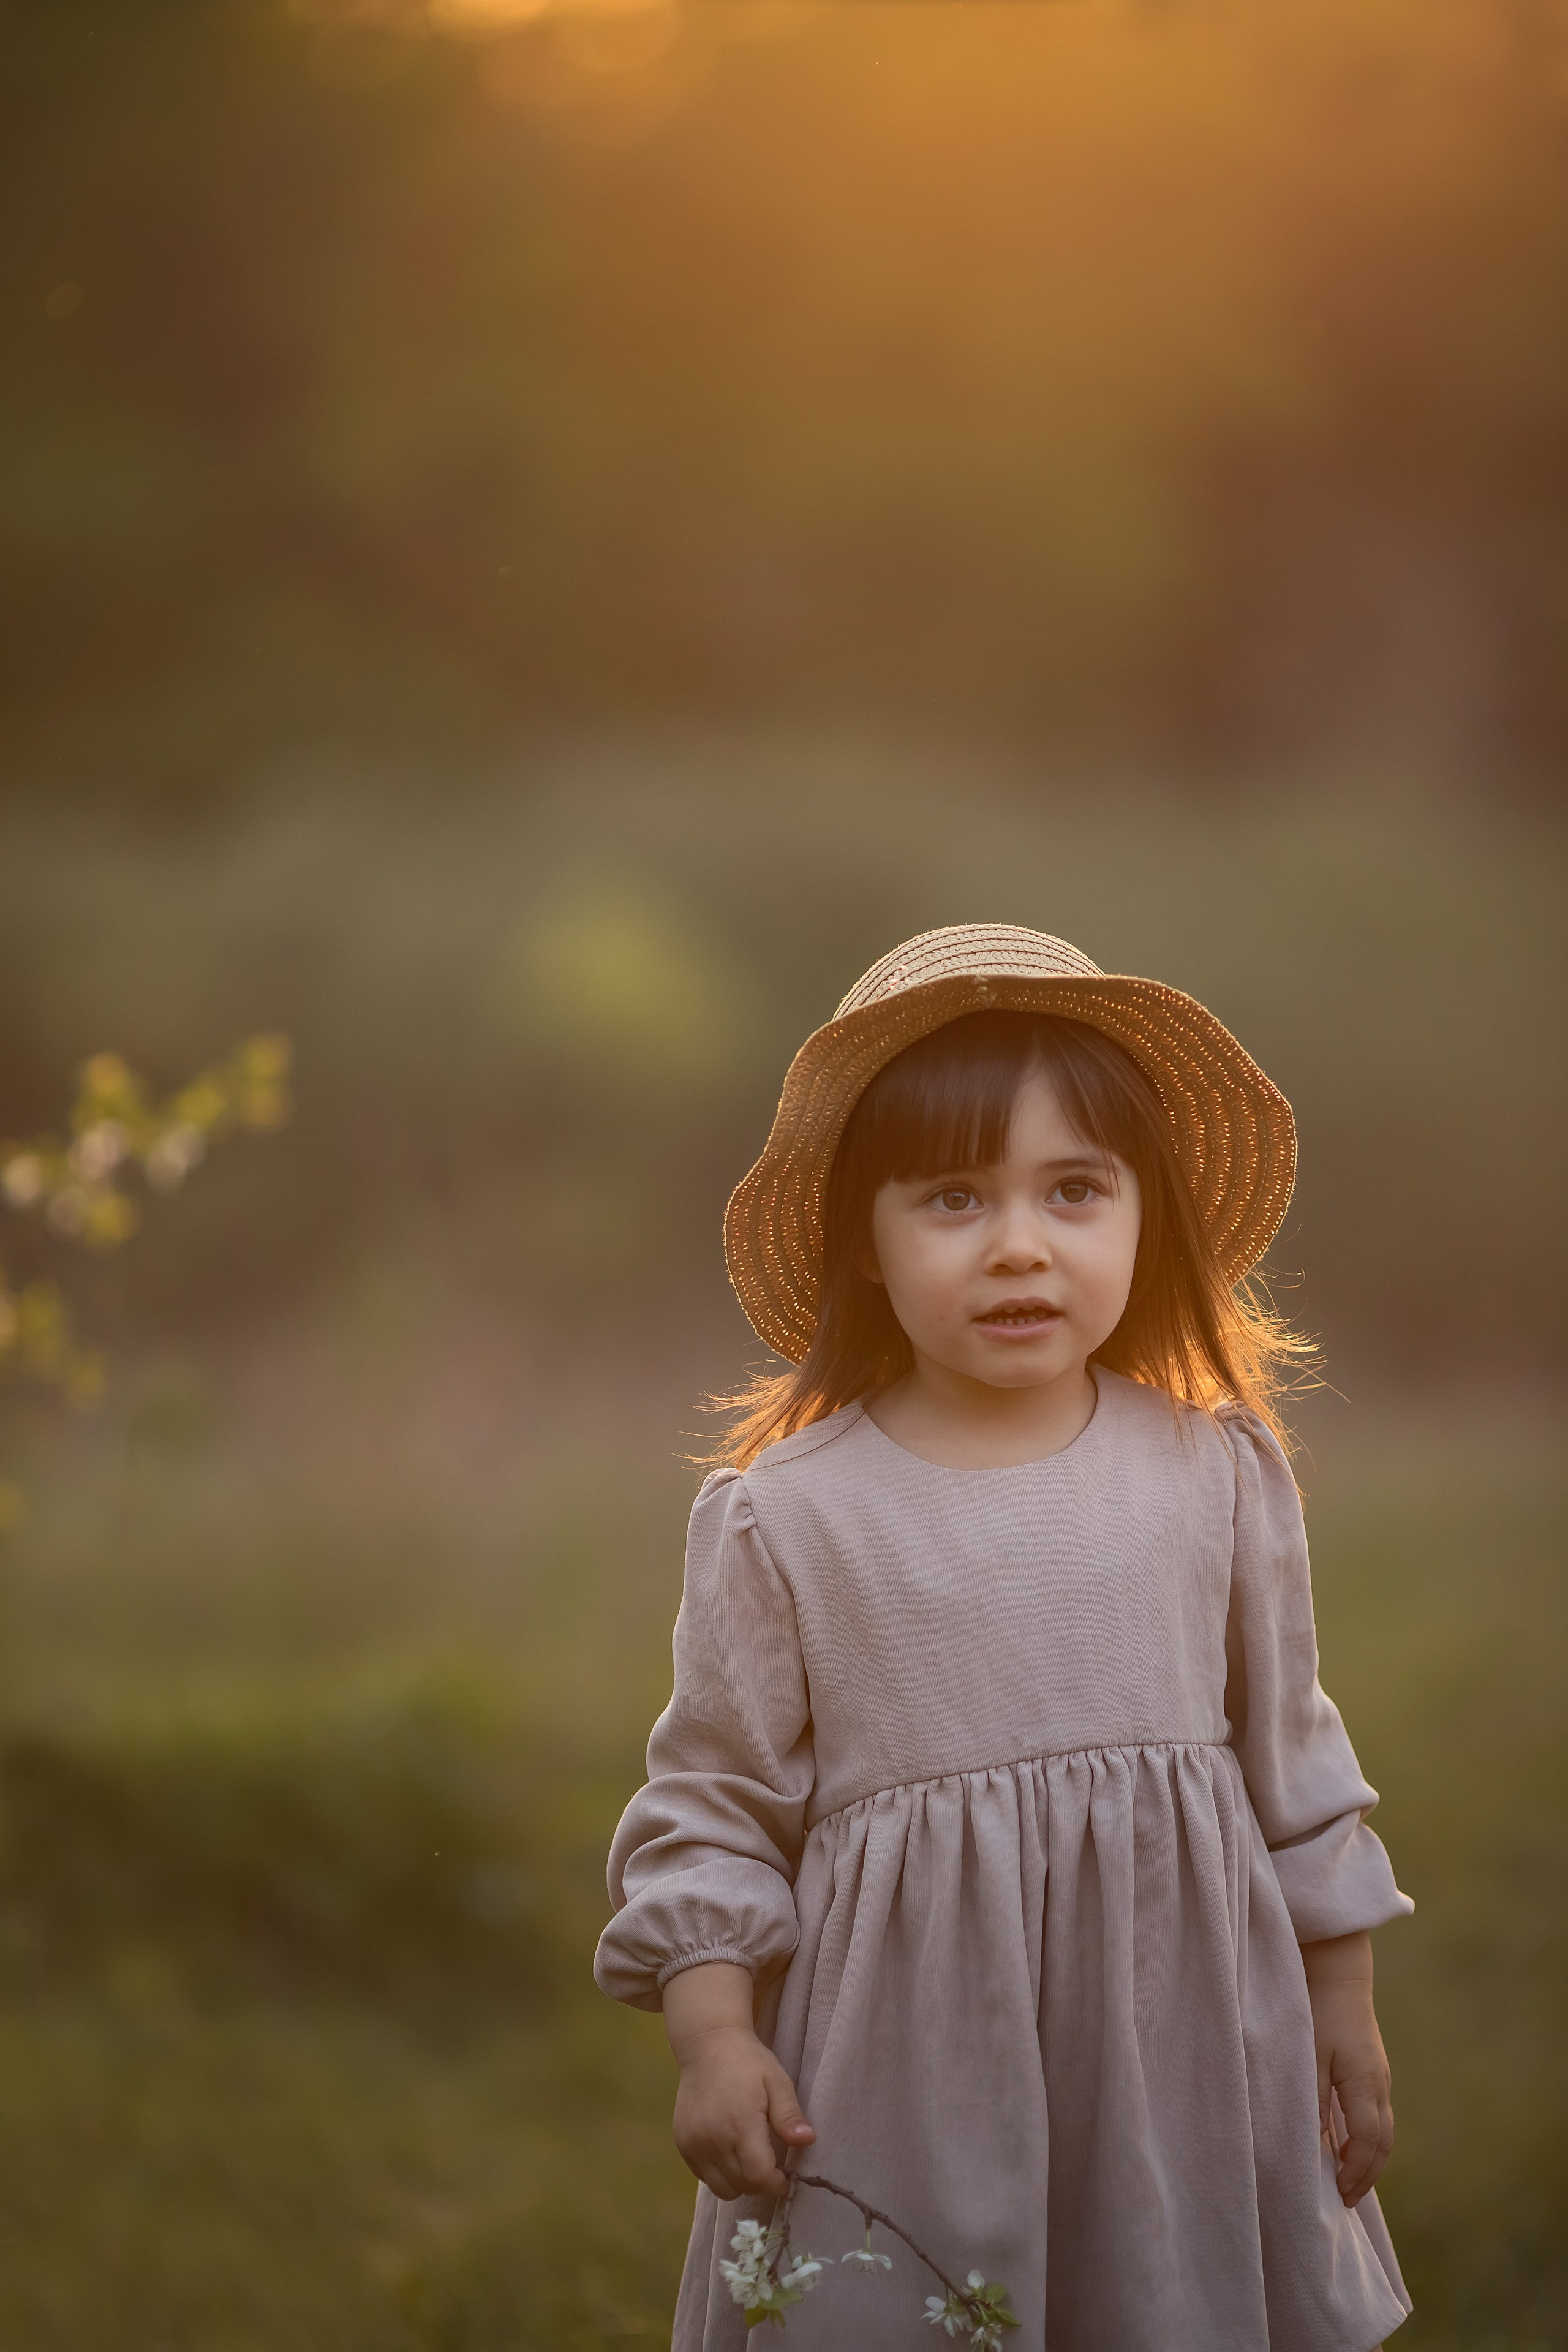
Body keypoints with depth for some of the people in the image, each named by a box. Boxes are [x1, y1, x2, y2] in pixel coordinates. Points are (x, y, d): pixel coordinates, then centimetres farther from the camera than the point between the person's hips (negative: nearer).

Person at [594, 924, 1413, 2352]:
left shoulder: (1219, 1476, -1)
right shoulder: (785, 1520, -7)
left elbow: (1291, 1755, 9)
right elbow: (712, 1805, -1)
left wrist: (1344, 2010, 12)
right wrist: (712, 2036, -10)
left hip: (1178, 2033, 2)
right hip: (907, 2067, -2)